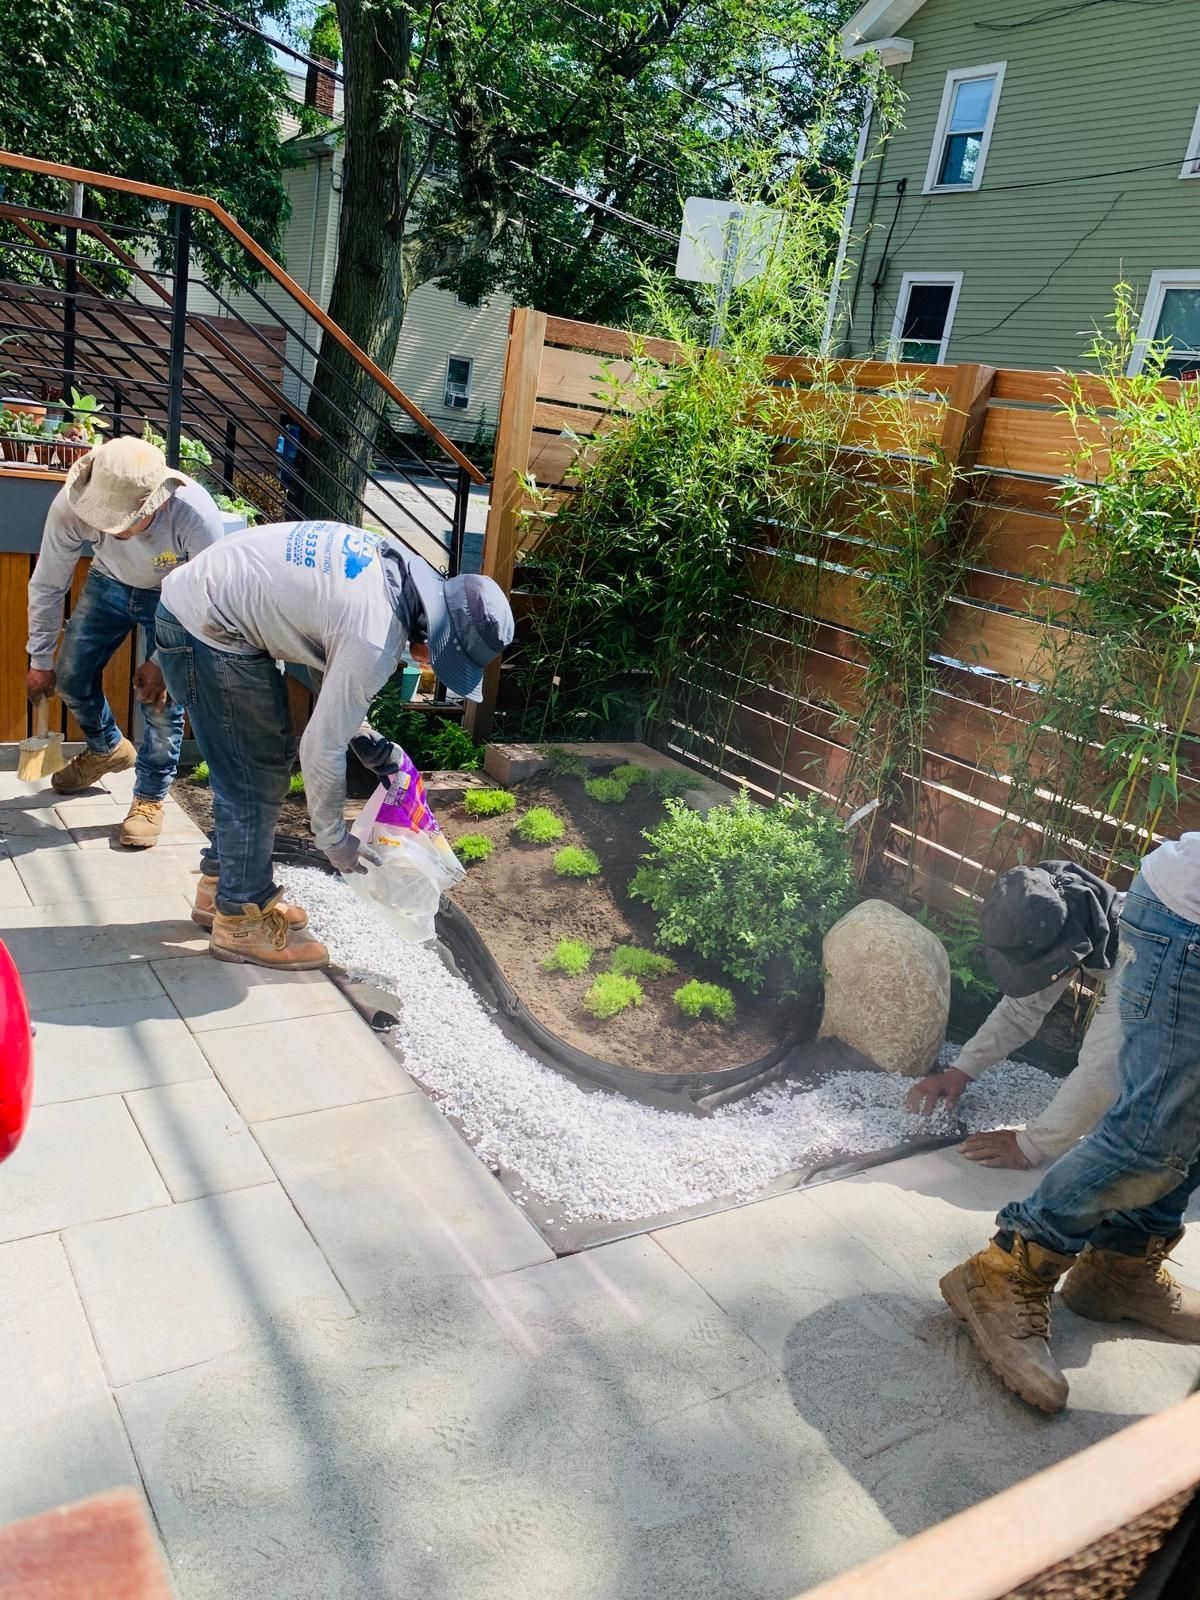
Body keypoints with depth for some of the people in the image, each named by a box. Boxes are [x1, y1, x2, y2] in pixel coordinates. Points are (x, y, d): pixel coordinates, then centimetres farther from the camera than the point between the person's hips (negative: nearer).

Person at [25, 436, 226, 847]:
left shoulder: (196, 516, -40)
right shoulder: (71, 506, -32)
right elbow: (47, 585, -15)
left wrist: (164, 660, -21)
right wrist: (40, 660, -6)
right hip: (109, 583, 3)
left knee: (161, 699, -11)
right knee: (71, 675, 3)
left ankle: (151, 798, 8)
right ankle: (108, 749, 33)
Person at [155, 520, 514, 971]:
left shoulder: (400, 566, -1)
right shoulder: (376, 642, -27)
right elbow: (322, 748, -19)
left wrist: (366, 737, 7)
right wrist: (334, 839, -6)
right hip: (206, 632, -10)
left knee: (266, 762, 18)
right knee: (255, 780, -1)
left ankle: (220, 887, 33)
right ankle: (241, 921, 13)